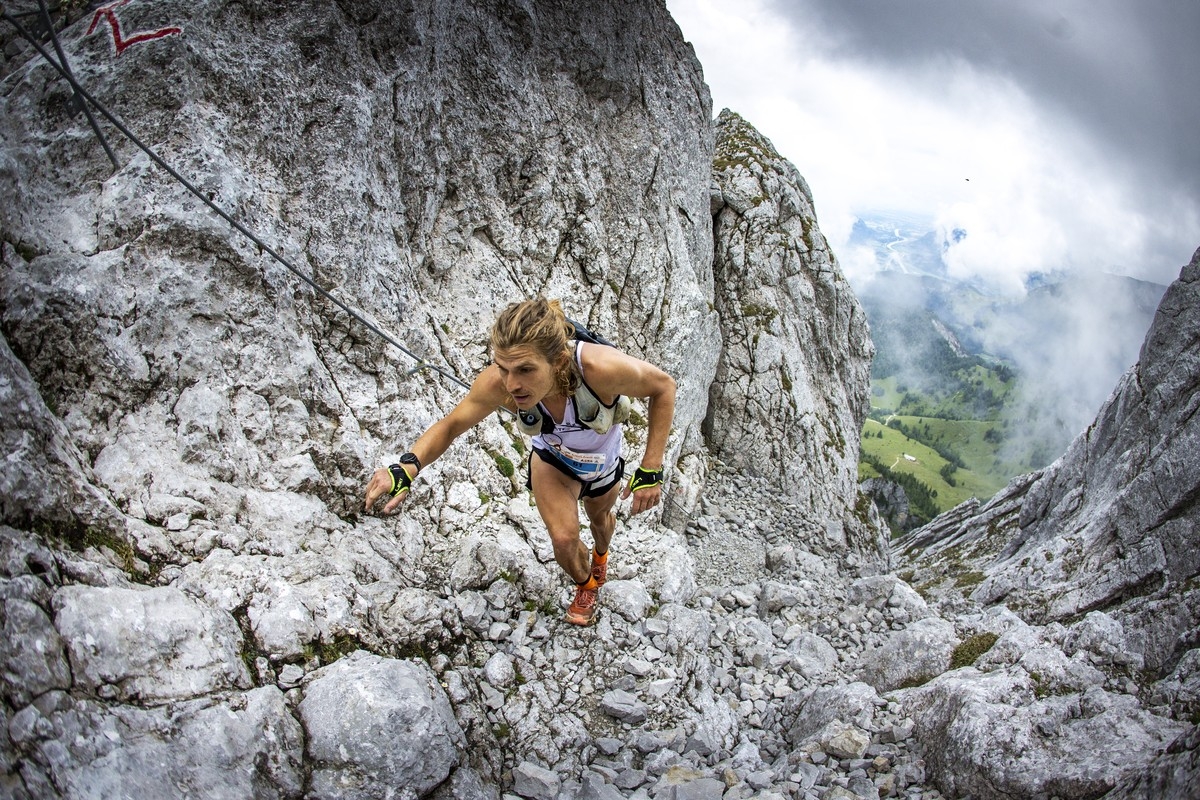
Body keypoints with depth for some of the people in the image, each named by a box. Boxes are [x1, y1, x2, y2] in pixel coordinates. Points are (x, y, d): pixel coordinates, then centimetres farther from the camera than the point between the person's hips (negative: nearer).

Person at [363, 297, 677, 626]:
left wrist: (650, 470, -30)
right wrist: (406, 468, -43)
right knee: (564, 540, -8)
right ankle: (586, 586, 31)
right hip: (552, 458, 0)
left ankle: (601, 553, 66)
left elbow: (663, 385, -29)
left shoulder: (600, 367, -49)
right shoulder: (497, 384, -40)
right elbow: (449, 425, -23)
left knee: (599, 518, 27)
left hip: (603, 462, 0)